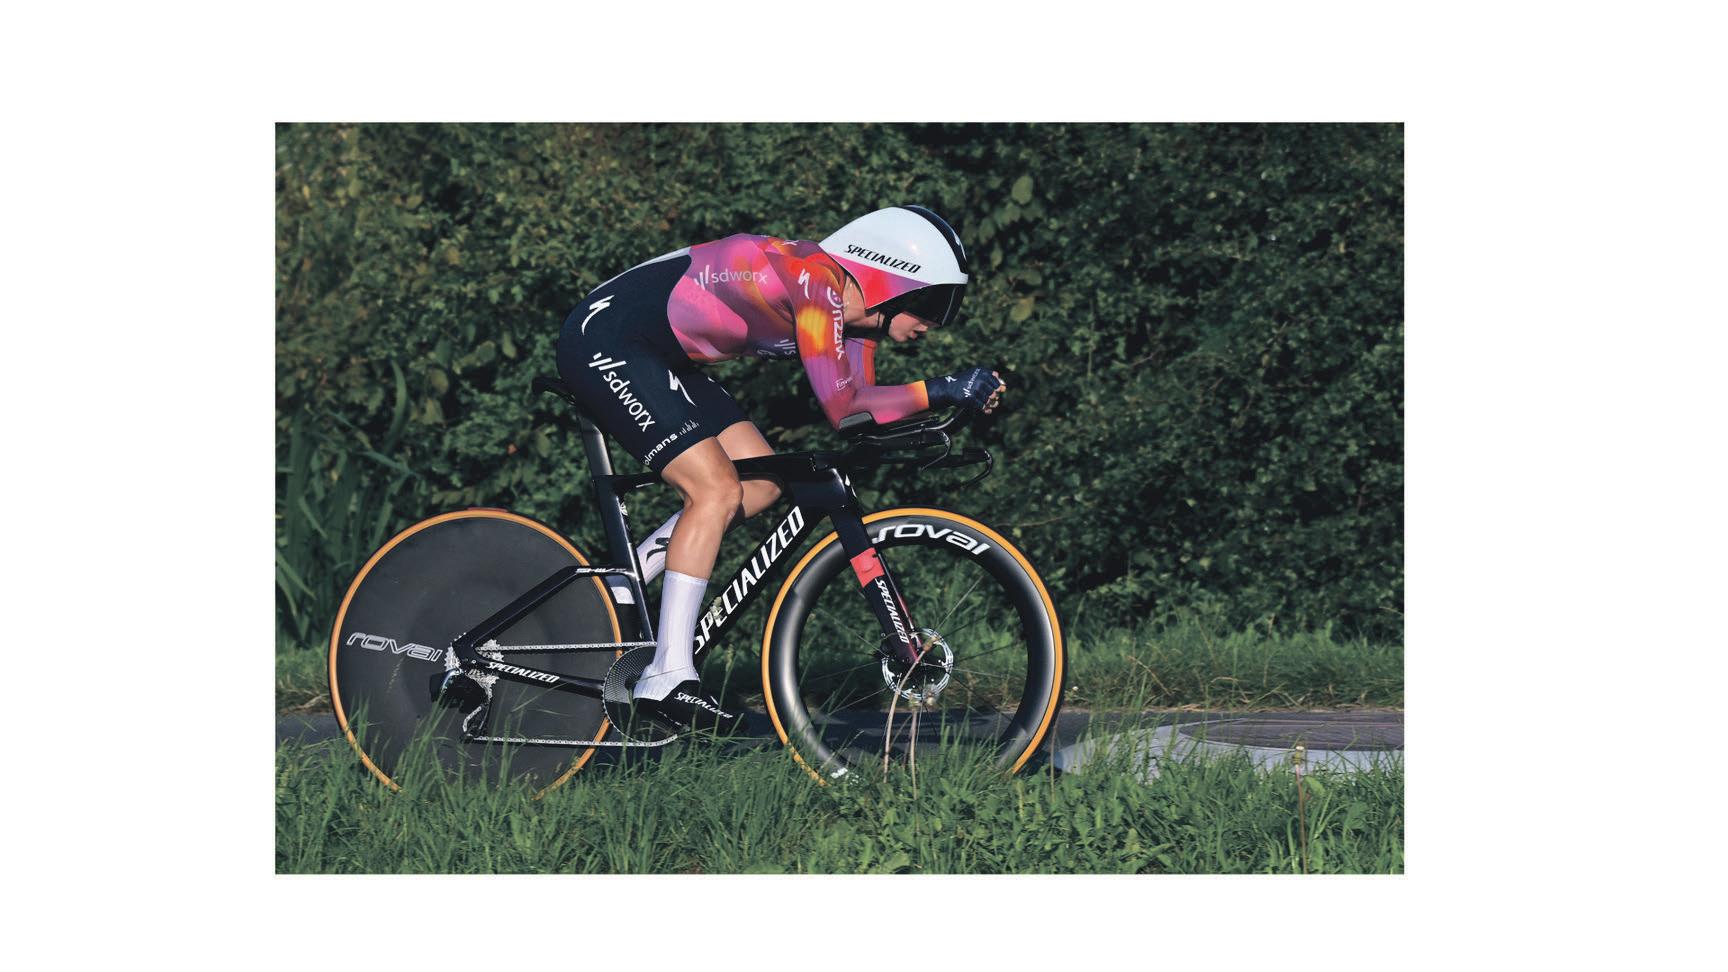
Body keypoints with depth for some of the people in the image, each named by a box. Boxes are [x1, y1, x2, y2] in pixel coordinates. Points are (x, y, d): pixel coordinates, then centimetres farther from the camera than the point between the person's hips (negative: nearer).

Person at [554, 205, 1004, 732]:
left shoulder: (852, 310, 6)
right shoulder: (816, 280, -23)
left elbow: (861, 407, 1)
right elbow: (842, 409, -27)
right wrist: (941, 391, -24)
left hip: (655, 355, 10)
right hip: (605, 342, -10)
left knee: (760, 486, 7)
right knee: (716, 491, -17)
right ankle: (667, 678, -16)